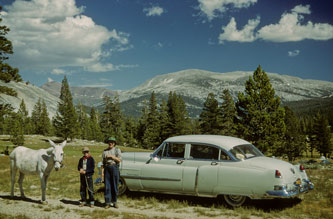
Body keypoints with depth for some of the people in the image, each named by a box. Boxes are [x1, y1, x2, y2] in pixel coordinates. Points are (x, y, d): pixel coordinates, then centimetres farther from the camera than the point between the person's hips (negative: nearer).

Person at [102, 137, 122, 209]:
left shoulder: (117, 150, 5)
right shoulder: (105, 151, 14)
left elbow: (119, 160, -5)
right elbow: (103, 162, 13)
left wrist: (111, 156, -12)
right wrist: (102, 171, 4)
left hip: (114, 167, -2)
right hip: (107, 168, 2)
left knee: (114, 186, 1)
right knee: (107, 186, -2)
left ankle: (114, 202, 12)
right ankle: (108, 203, 1)